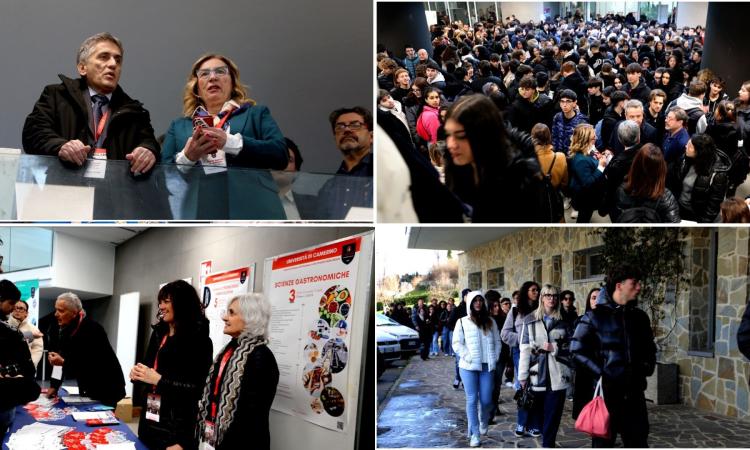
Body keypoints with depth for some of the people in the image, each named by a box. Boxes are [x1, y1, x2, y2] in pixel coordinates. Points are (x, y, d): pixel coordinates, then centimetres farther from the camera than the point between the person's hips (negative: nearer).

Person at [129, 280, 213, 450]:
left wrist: (159, 380, -19)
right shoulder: (159, 333, 10)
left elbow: (199, 388, -17)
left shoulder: (198, 339, -11)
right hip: (150, 419, 7)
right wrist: (137, 374, 0)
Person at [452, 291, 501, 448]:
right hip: (469, 367, -2)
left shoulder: (491, 322, 12)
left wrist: (495, 358, 3)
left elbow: (497, 342, 15)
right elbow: (457, 343, -2)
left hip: (487, 366, 2)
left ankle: (484, 422, 33)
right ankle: (474, 434, 6)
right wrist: (468, 357, -11)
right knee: (472, 400, -1)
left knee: (486, 400, 1)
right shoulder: (462, 322, 1)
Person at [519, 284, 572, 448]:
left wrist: (554, 347, -9)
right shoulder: (530, 320, 4)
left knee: (553, 414, -1)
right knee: (537, 411, 7)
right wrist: (523, 375, -4)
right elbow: (525, 349, 1)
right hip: (537, 375, 0)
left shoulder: (563, 321, 8)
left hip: (557, 376, 0)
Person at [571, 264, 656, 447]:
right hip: (607, 391, -4)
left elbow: (649, 348, 24)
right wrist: (600, 372, -11)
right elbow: (577, 349, -6)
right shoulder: (596, 316, -6)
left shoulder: (640, 317, 10)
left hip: (634, 392, 5)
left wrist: (648, 367, 6)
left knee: (639, 441, 9)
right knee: (603, 442, 6)